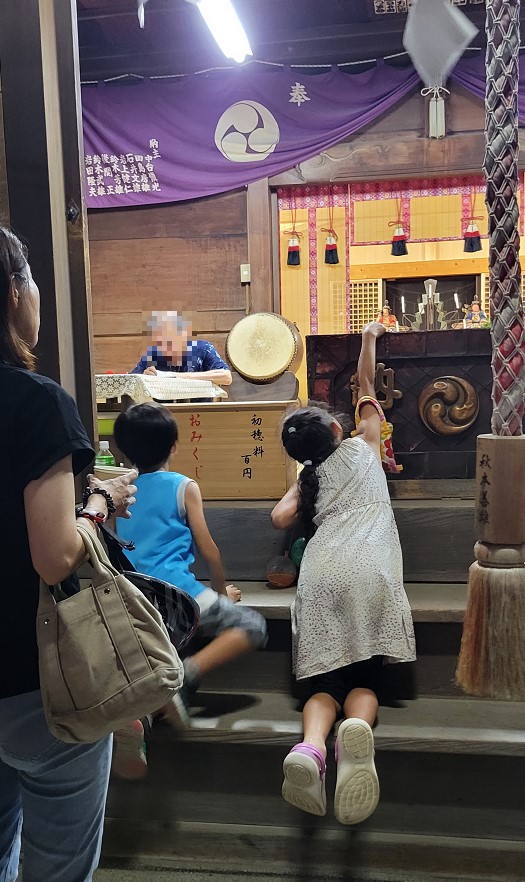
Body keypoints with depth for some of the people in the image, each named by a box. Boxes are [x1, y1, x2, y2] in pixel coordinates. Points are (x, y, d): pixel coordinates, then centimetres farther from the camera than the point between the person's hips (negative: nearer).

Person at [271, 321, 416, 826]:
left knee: (324, 680, 1)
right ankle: (357, 728, -33)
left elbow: (280, 518, 15)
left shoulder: (307, 480, 25)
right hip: (369, 567, -1)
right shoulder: (362, 448, 23)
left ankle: (310, 747, -29)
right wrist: (369, 338, 49)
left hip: (320, 572, 2)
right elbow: (366, 388, 37)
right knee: (364, 679, 1)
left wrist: (298, 487, 34)